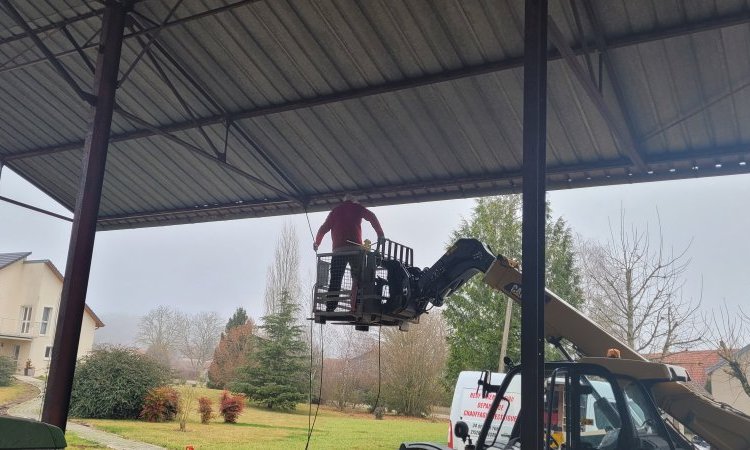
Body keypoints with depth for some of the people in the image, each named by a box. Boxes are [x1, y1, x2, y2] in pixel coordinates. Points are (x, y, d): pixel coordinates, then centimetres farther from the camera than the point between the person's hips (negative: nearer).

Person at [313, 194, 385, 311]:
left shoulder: (335, 211, 21)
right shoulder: (357, 208, 15)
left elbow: (324, 228, 17)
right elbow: (372, 217, 0)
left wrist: (317, 242, 30)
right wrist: (380, 235, 2)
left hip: (338, 250, 2)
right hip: (355, 249, -2)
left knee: (335, 280, -2)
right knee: (358, 278, 1)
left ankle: (330, 308, -12)